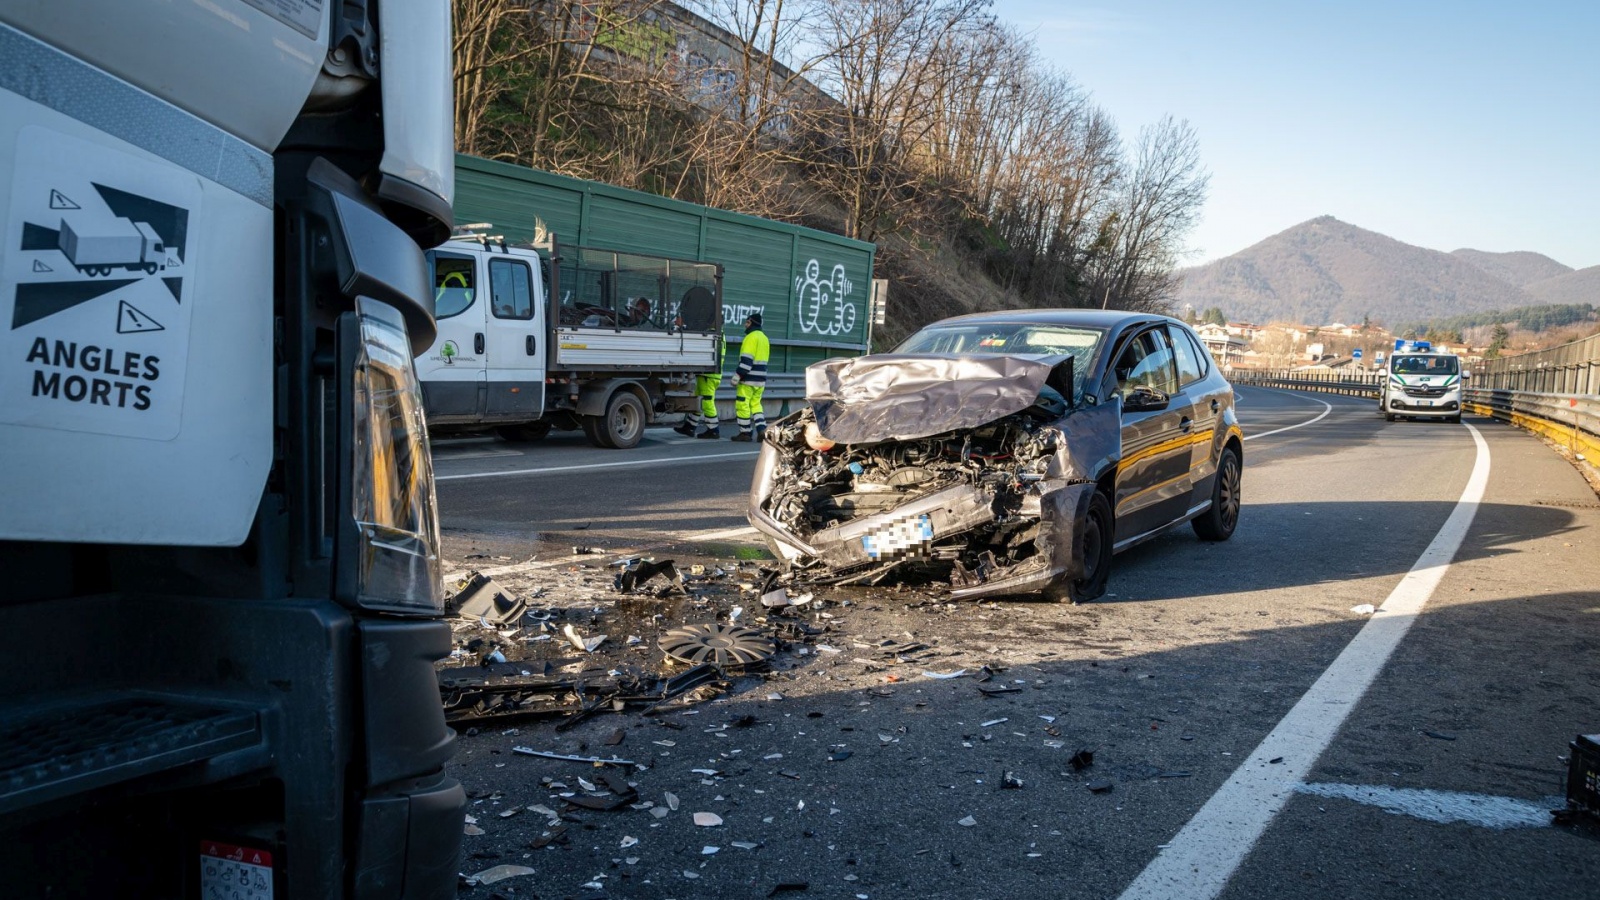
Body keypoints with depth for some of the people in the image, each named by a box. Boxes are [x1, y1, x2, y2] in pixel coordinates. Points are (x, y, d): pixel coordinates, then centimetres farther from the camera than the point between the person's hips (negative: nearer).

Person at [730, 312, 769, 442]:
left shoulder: (751, 337, -12)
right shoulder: (764, 338, 16)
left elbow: (746, 359, -19)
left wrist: (737, 376, -18)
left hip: (749, 379, -9)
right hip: (760, 379, 9)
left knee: (742, 404, -1)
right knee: (756, 404, 14)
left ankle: (745, 433, 1)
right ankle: (762, 430, 2)